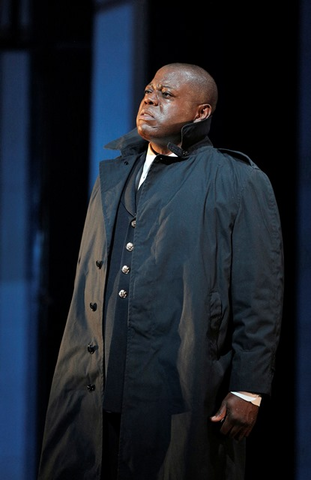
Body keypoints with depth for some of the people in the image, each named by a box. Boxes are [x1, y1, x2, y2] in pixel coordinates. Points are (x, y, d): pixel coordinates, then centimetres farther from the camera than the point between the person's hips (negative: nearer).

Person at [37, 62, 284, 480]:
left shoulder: (240, 183, -1)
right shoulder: (113, 175, 17)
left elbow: (260, 297, -4)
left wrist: (248, 390, -8)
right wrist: (76, 366, 13)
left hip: (182, 395, -5)